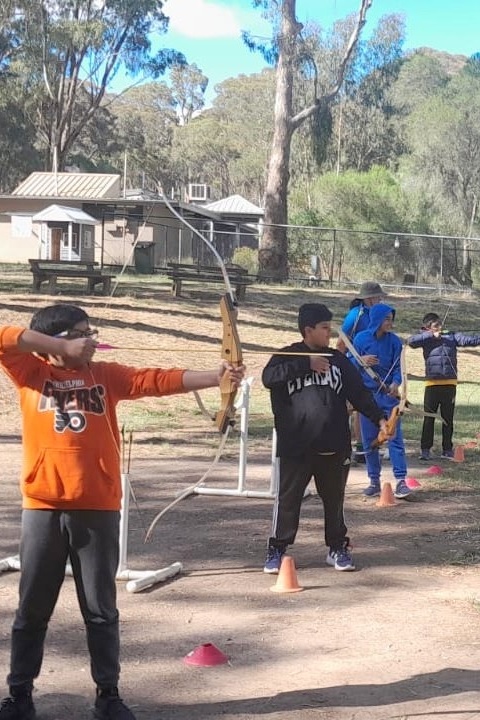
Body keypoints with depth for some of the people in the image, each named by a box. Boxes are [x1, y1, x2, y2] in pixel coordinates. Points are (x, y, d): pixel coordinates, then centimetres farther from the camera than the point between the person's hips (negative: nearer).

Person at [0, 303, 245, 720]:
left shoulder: (106, 375, 8)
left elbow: (159, 380, -1)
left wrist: (215, 377, -11)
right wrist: (64, 349, -12)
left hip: (98, 509, 1)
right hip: (43, 508, -1)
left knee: (101, 609, 9)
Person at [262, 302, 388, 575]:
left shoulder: (338, 359, 9)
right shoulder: (286, 356, 0)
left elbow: (359, 392, 9)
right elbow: (268, 377, -19)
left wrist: (379, 418, -4)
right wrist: (306, 364, -21)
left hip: (334, 445, 3)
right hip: (295, 446, -3)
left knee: (334, 498, 13)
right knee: (288, 498, 2)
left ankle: (337, 548, 26)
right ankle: (277, 550, 12)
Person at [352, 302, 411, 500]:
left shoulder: (394, 341, -2)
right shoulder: (361, 339, -3)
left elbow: (397, 367, 0)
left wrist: (396, 383, -19)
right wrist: (362, 361, -18)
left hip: (389, 394, -1)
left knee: (395, 437, -7)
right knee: (369, 441, 6)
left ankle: (400, 481, -10)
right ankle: (374, 481, 16)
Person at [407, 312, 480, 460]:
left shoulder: (452, 336, 7)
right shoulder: (426, 338, 3)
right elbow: (411, 341, -14)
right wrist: (432, 335, -15)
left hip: (450, 383, 2)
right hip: (432, 383, -2)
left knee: (448, 418, 9)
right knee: (429, 418, 2)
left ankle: (447, 449, 17)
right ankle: (425, 449, 8)